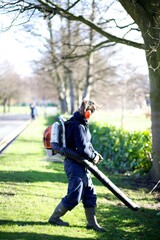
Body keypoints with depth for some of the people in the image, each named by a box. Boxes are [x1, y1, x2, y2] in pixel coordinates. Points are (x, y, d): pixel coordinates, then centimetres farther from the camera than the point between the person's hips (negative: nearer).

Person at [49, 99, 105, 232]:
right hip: (75, 165, -10)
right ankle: (54, 217, 10)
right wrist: (93, 157, -8)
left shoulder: (82, 124, 13)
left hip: (81, 165, 10)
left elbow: (87, 143, 22)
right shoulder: (78, 126, -20)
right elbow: (82, 149, -24)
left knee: (90, 193, 11)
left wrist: (95, 153, 6)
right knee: (74, 196, -5)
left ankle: (92, 222, 19)